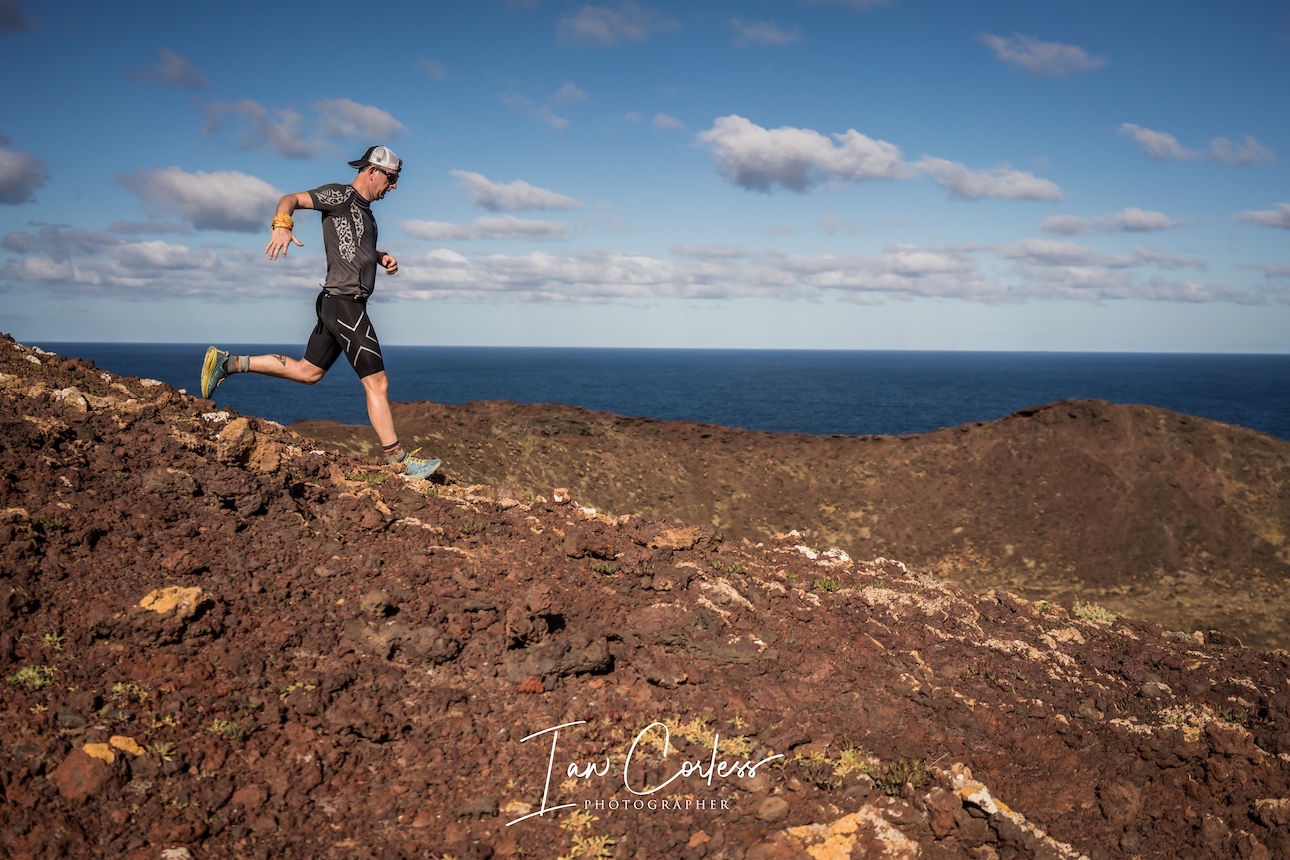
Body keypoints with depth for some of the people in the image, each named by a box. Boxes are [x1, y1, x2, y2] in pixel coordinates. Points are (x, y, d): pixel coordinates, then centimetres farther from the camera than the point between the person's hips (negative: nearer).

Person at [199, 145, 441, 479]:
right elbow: (290, 199, -14)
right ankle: (399, 461, -3)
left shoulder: (364, 210, 20)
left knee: (307, 371, 15)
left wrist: (381, 257, 15)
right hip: (344, 303, -10)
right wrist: (282, 226, -34)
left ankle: (227, 363, 20)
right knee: (377, 383, -7)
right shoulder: (341, 196, -7)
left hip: (340, 306, 10)